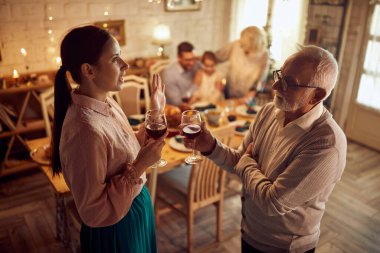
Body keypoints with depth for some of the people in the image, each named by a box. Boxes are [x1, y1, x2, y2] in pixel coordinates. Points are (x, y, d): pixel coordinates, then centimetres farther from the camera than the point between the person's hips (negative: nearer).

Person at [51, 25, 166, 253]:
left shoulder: (108, 104, -5)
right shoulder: (86, 129, -31)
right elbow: (94, 213, -25)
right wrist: (139, 168, -28)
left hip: (138, 208, 8)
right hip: (115, 230, -8)